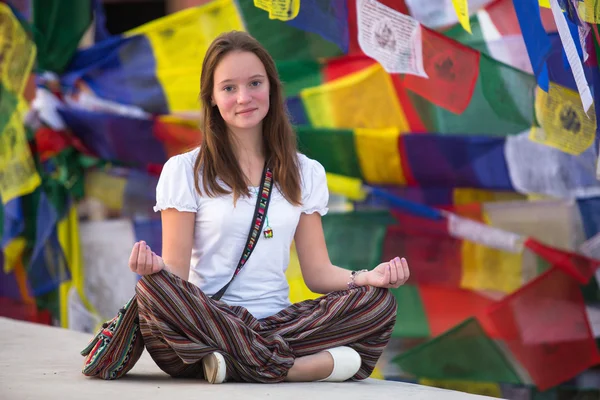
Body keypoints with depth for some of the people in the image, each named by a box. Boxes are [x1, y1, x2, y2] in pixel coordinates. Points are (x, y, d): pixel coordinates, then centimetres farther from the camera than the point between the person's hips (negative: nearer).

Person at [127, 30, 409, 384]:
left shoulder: (306, 174, 15)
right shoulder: (184, 171, 5)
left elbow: (317, 271, 10)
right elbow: (176, 271, -2)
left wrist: (368, 278, -10)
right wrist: (154, 268, -26)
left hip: (277, 325, 3)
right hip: (204, 324, -3)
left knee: (379, 301, -20)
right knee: (154, 288, -35)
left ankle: (232, 363, -30)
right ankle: (297, 367, -36)